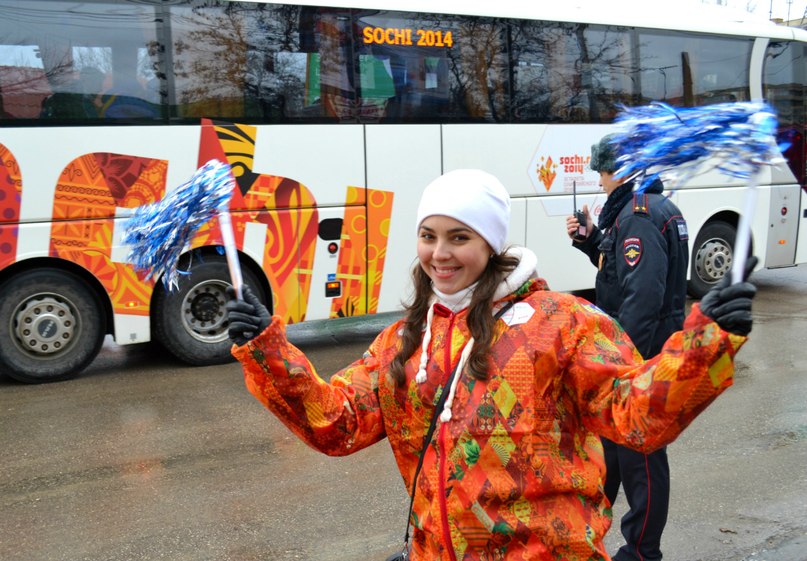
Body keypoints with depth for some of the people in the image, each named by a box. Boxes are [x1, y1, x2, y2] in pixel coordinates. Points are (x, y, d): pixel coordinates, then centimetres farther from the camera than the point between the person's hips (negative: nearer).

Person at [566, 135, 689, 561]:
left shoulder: (640, 213, -20)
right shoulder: (653, 208, 14)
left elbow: (643, 296, -28)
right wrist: (590, 239, 9)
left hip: (639, 355, -11)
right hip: (632, 351, 11)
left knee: (639, 455, 1)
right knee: (610, 437, 23)